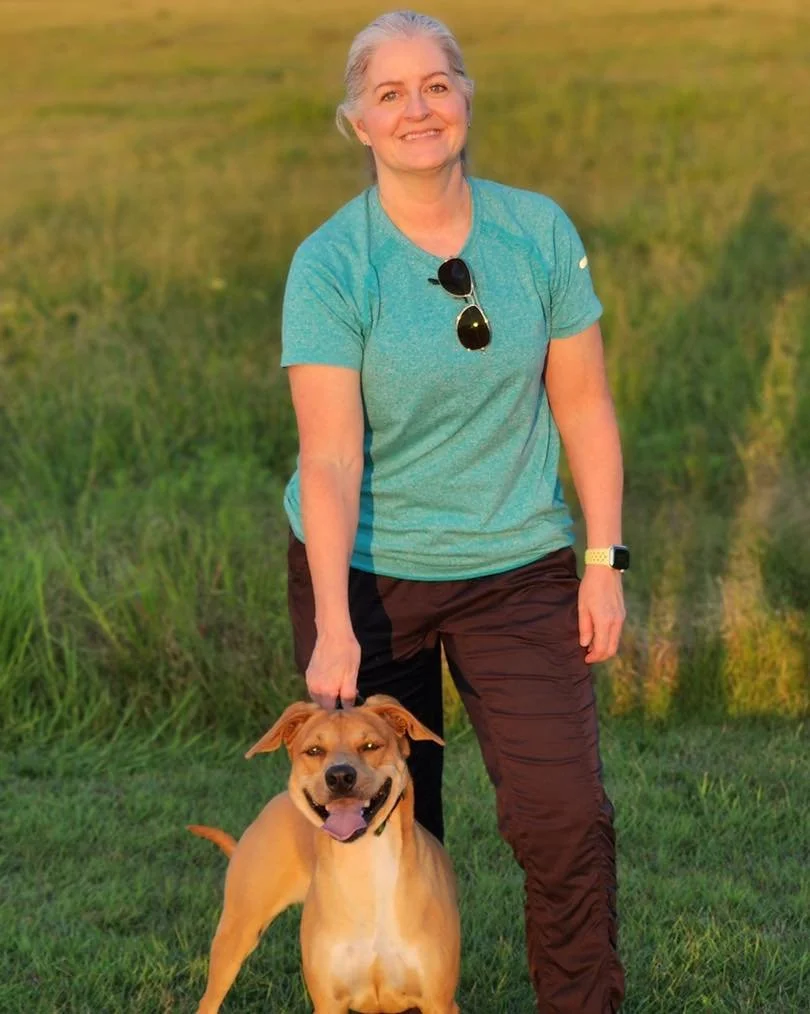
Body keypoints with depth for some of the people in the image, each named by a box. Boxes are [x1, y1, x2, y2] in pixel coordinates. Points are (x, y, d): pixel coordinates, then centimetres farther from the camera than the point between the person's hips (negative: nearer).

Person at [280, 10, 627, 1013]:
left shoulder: (539, 232, -4)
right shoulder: (329, 264, -13)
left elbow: (583, 407, 3)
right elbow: (330, 457, -19)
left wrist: (605, 561, -1)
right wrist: (334, 629, -27)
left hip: (515, 565, 1)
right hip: (365, 570, -1)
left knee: (564, 814, -8)